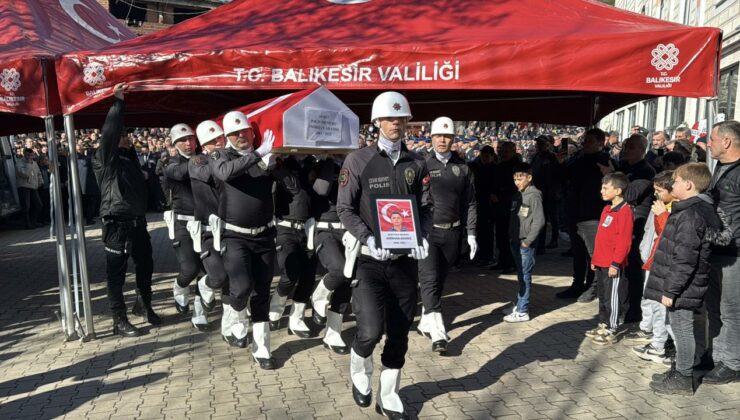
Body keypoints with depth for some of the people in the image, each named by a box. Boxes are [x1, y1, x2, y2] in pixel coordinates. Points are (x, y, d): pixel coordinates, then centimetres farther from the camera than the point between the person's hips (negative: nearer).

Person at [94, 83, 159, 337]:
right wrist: (117, 101, -17)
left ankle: (145, 304, 38)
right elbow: (109, 133, -18)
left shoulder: (128, 157, 15)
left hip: (138, 222, 7)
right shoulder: (104, 160, -8)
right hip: (117, 225, -7)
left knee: (145, 266, 17)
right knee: (116, 274, 2)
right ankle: (120, 322, 10)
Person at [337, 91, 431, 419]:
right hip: (370, 258, -3)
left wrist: (422, 236, -9)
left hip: (406, 258, 4)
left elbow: (426, 207, 9)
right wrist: (368, 238, -18)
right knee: (371, 330, -12)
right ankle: (359, 370, 24)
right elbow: (344, 208, -4)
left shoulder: (416, 163, 7)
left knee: (399, 332, 10)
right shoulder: (357, 160, -3)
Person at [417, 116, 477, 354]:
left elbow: (470, 202, 10)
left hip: (452, 232, 4)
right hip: (426, 231, -4)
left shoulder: (462, 168, 8)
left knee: (440, 280, 13)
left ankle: (426, 323, 28)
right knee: (429, 280, -10)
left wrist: (471, 233, 6)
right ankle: (438, 333, -8)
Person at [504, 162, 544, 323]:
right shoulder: (518, 194, 12)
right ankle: (519, 304, 27)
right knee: (520, 275, 17)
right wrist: (512, 236, 10)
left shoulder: (534, 195, -12)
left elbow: (539, 221, -17)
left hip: (526, 243, -8)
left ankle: (522, 311, 4)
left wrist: (528, 240, -15)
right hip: (516, 241, 8)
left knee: (525, 276, -2)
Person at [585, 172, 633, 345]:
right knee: (602, 295, 17)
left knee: (612, 297, 0)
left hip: (613, 265, -9)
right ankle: (603, 325, 28)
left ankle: (611, 331, 10)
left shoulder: (624, 211, -15)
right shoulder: (607, 209, 14)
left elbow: (624, 241, -20)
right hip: (601, 263, 9)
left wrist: (616, 263, -21)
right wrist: (595, 259, 19)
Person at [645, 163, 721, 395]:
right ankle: (680, 370, 32)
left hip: (682, 288, -10)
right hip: (683, 287, 10)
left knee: (682, 328, 2)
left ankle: (683, 379, 14)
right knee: (681, 328, 18)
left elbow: (684, 259, -24)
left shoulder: (690, 215, -21)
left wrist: (670, 290, -20)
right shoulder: (698, 210, 11)